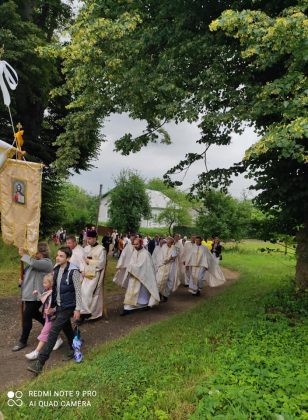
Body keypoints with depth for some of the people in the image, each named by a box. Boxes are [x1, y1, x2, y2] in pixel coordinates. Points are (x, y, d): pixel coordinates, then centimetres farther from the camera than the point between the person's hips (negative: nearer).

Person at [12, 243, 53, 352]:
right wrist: (23, 281, 2)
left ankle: (23, 341, 13)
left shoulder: (46, 262, -18)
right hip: (30, 293, 10)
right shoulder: (37, 261, 10)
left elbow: (33, 263, -37)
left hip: (35, 295, -10)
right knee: (33, 313, 22)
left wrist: (24, 255, -25)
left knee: (26, 316, -2)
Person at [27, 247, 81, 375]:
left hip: (67, 307, -7)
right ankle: (73, 348, 41)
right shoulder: (56, 269, 2)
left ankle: (40, 363, -4)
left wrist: (77, 309, -14)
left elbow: (78, 291, -15)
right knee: (66, 328, 20)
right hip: (59, 305, 7)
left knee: (53, 331, -9)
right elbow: (54, 288, 11)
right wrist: (52, 306, 13)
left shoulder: (73, 271, -20)